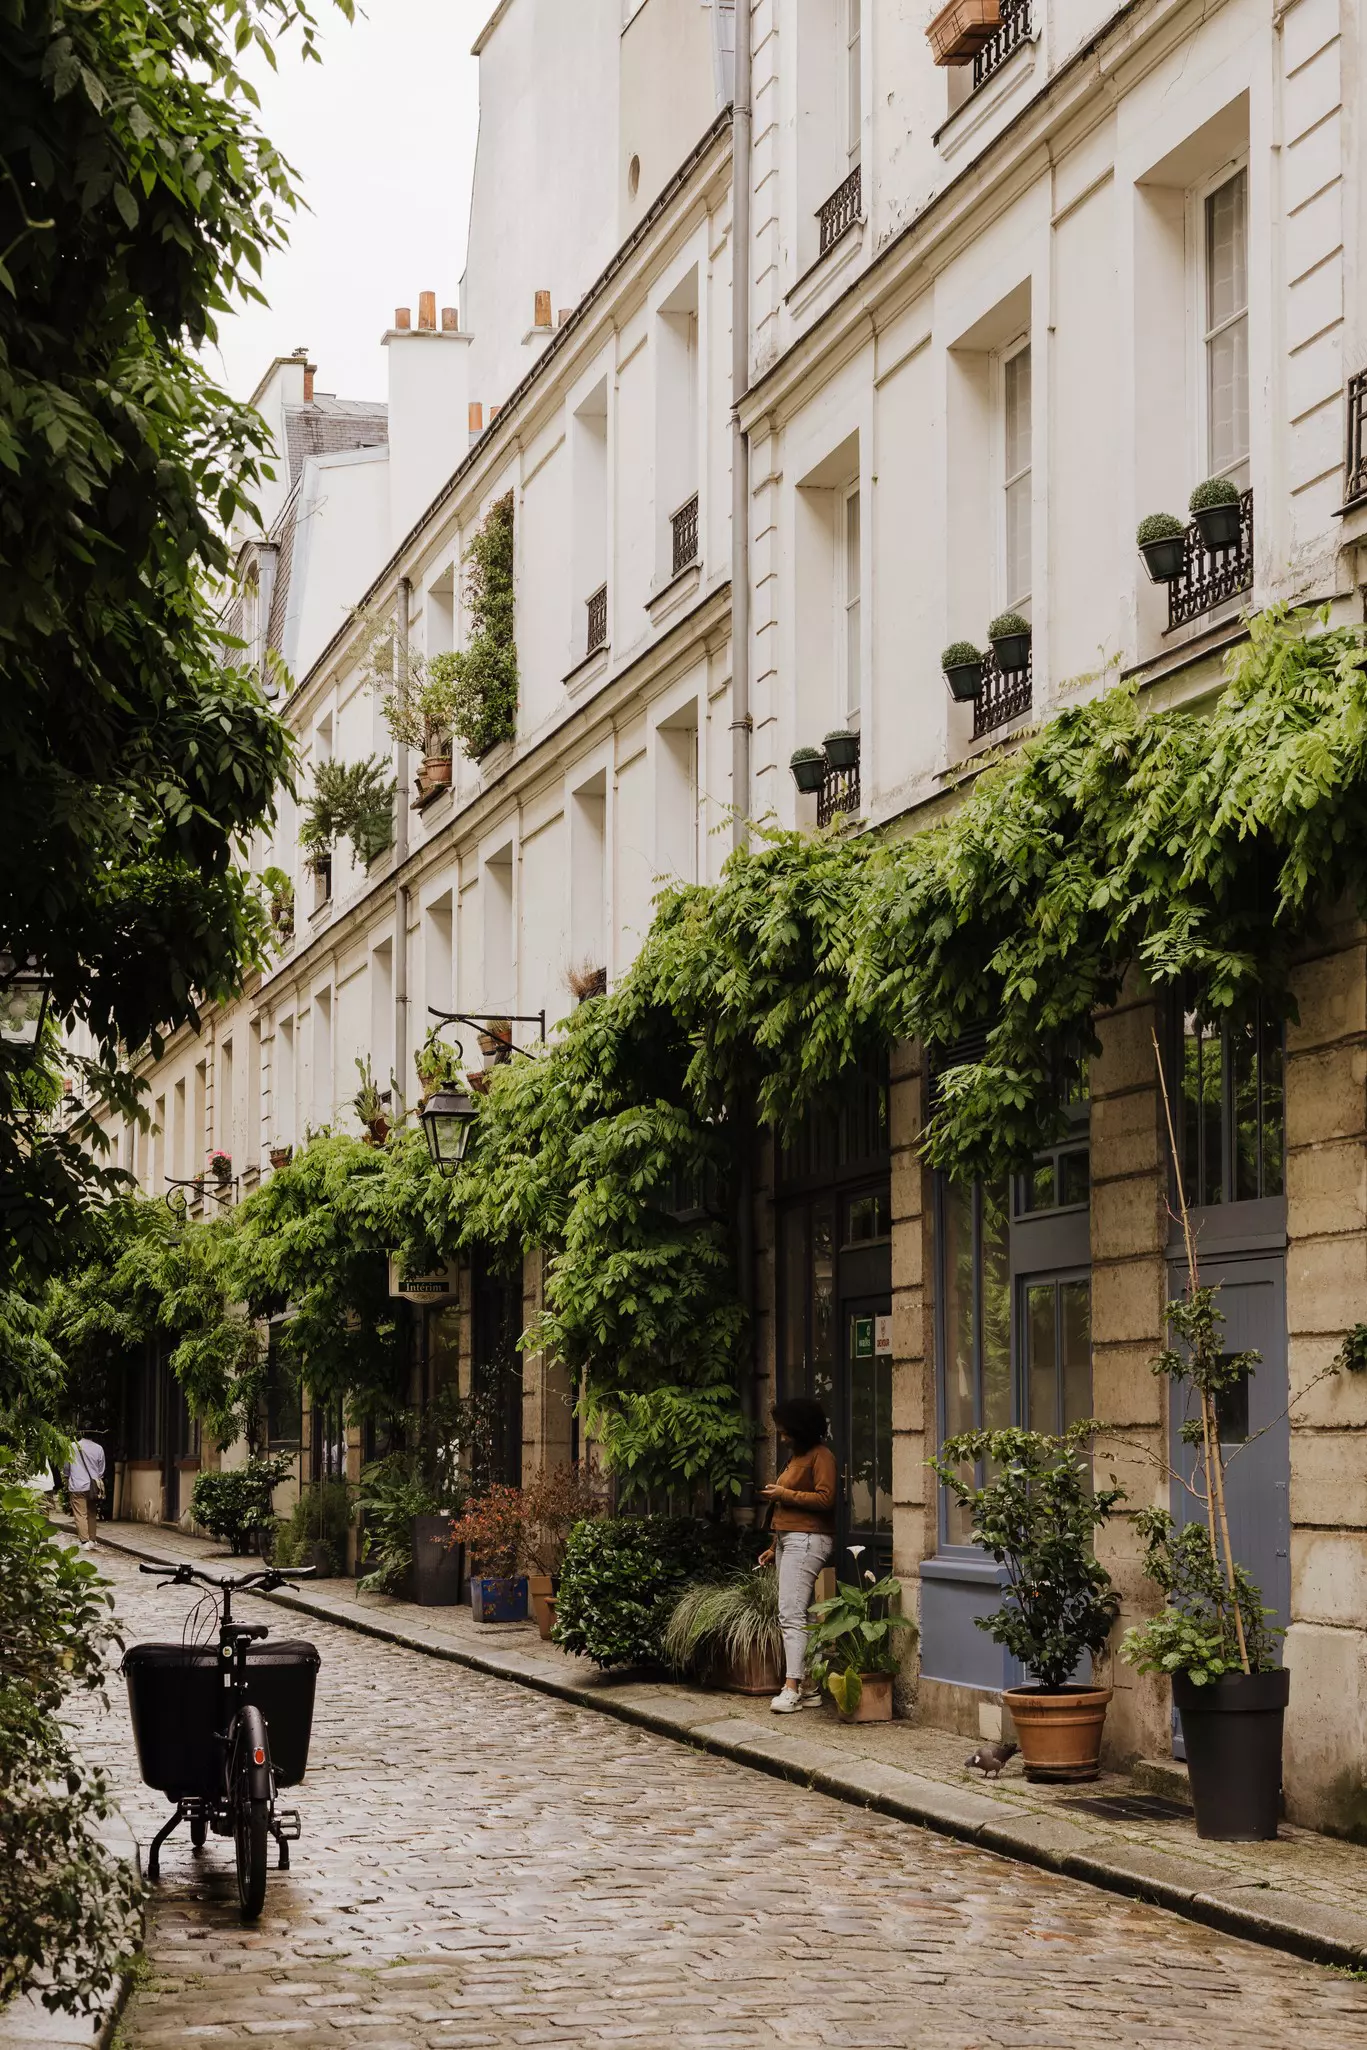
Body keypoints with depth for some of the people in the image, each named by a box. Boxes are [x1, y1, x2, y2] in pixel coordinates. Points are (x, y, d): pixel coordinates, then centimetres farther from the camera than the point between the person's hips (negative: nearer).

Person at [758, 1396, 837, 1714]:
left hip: (807, 1540, -10)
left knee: (791, 1615, -16)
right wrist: (775, 1547, 25)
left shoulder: (820, 1456, -7)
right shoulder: (798, 1456, 22)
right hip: (788, 1540, 10)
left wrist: (785, 1494, -13)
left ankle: (792, 1688, -20)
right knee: (795, 1615, 4)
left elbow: (825, 1498, -18)